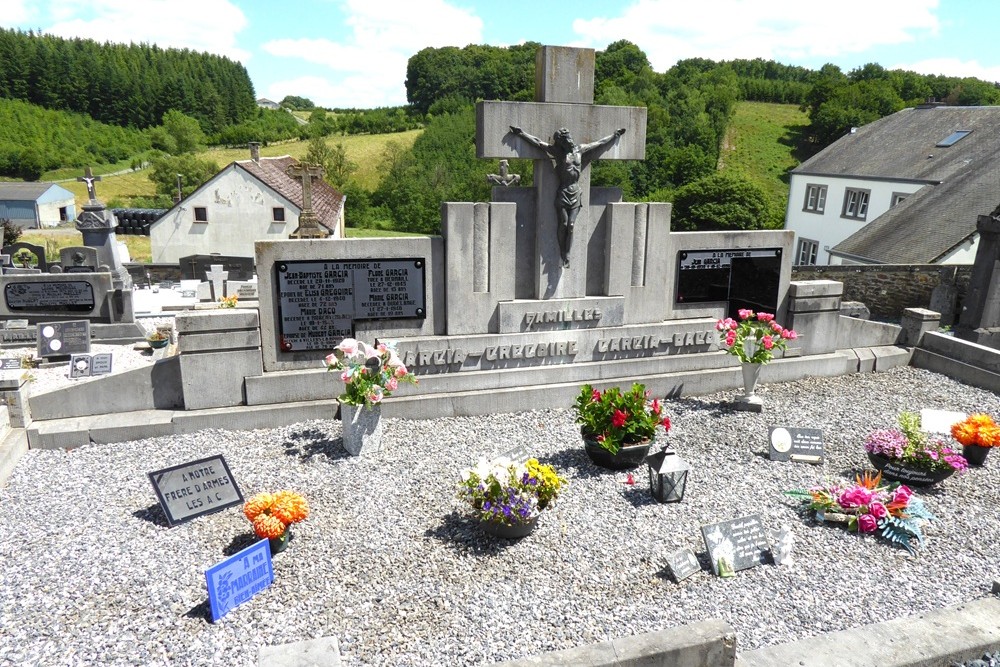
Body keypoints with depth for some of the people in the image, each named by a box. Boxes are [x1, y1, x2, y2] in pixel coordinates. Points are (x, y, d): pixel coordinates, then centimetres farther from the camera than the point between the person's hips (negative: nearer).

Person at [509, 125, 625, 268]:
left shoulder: (580, 149, 8)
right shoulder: (558, 151, -1)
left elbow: (600, 143, 21)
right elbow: (537, 142, -3)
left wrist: (615, 135, 29)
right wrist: (521, 133, -8)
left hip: (576, 193, 3)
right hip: (563, 193, -2)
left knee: (571, 225, -2)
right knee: (563, 224, -2)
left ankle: (567, 255, 4)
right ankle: (562, 254, 8)